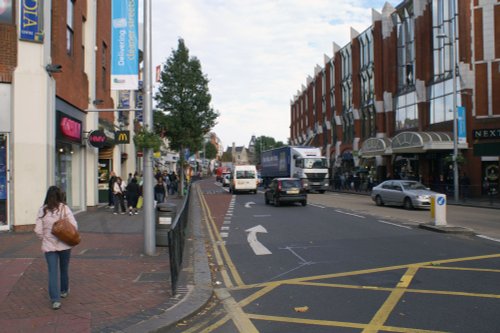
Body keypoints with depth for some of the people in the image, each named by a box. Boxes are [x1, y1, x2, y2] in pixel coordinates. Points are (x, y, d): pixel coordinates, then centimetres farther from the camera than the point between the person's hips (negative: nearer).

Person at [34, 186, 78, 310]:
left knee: (53, 272, 1)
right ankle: (64, 291, 37)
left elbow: (38, 230, -6)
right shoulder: (64, 208, -9)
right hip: (64, 245, 0)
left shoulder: (42, 210, -6)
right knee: (64, 269, 19)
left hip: (49, 246, 0)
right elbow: (74, 226, -12)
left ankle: (55, 300, -6)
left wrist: (45, 238, 11)